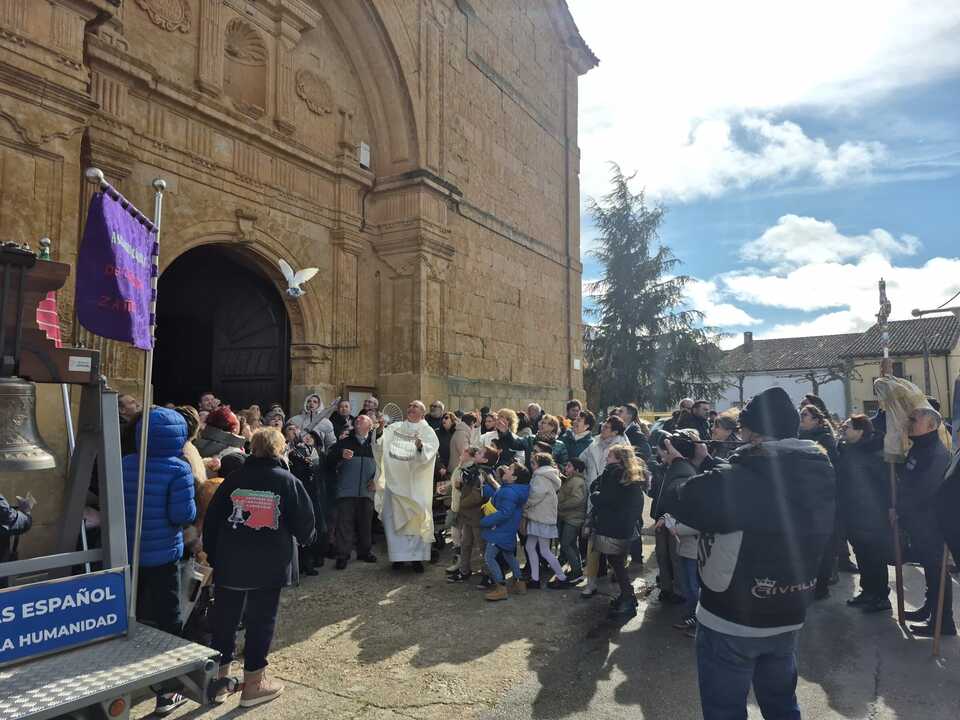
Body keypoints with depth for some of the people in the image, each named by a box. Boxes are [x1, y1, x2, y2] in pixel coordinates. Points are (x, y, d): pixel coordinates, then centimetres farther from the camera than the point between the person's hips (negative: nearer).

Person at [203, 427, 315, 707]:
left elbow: (212, 520, 5)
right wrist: (305, 539, 20)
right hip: (269, 565, -2)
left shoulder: (234, 478, 3)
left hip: (230, 563, 3)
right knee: (261, 620, 8)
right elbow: (304, 520, -1)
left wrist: (212, 555, 15)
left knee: (224, 619, 15)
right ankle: (253, 683, 16)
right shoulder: (288, 481, -3)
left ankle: (220, 678, 26)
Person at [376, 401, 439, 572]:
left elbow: (431, 451, -17)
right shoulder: (394, 428, 9)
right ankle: (398, 555, 18)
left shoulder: (427, 432, 0)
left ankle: (417, 556, 10)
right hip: (394, 481, 3)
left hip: (416, 483, -3)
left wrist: (420, 447, -38)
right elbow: (379, 448, 3)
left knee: (417, 518, 0)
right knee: (393, 518, 6)